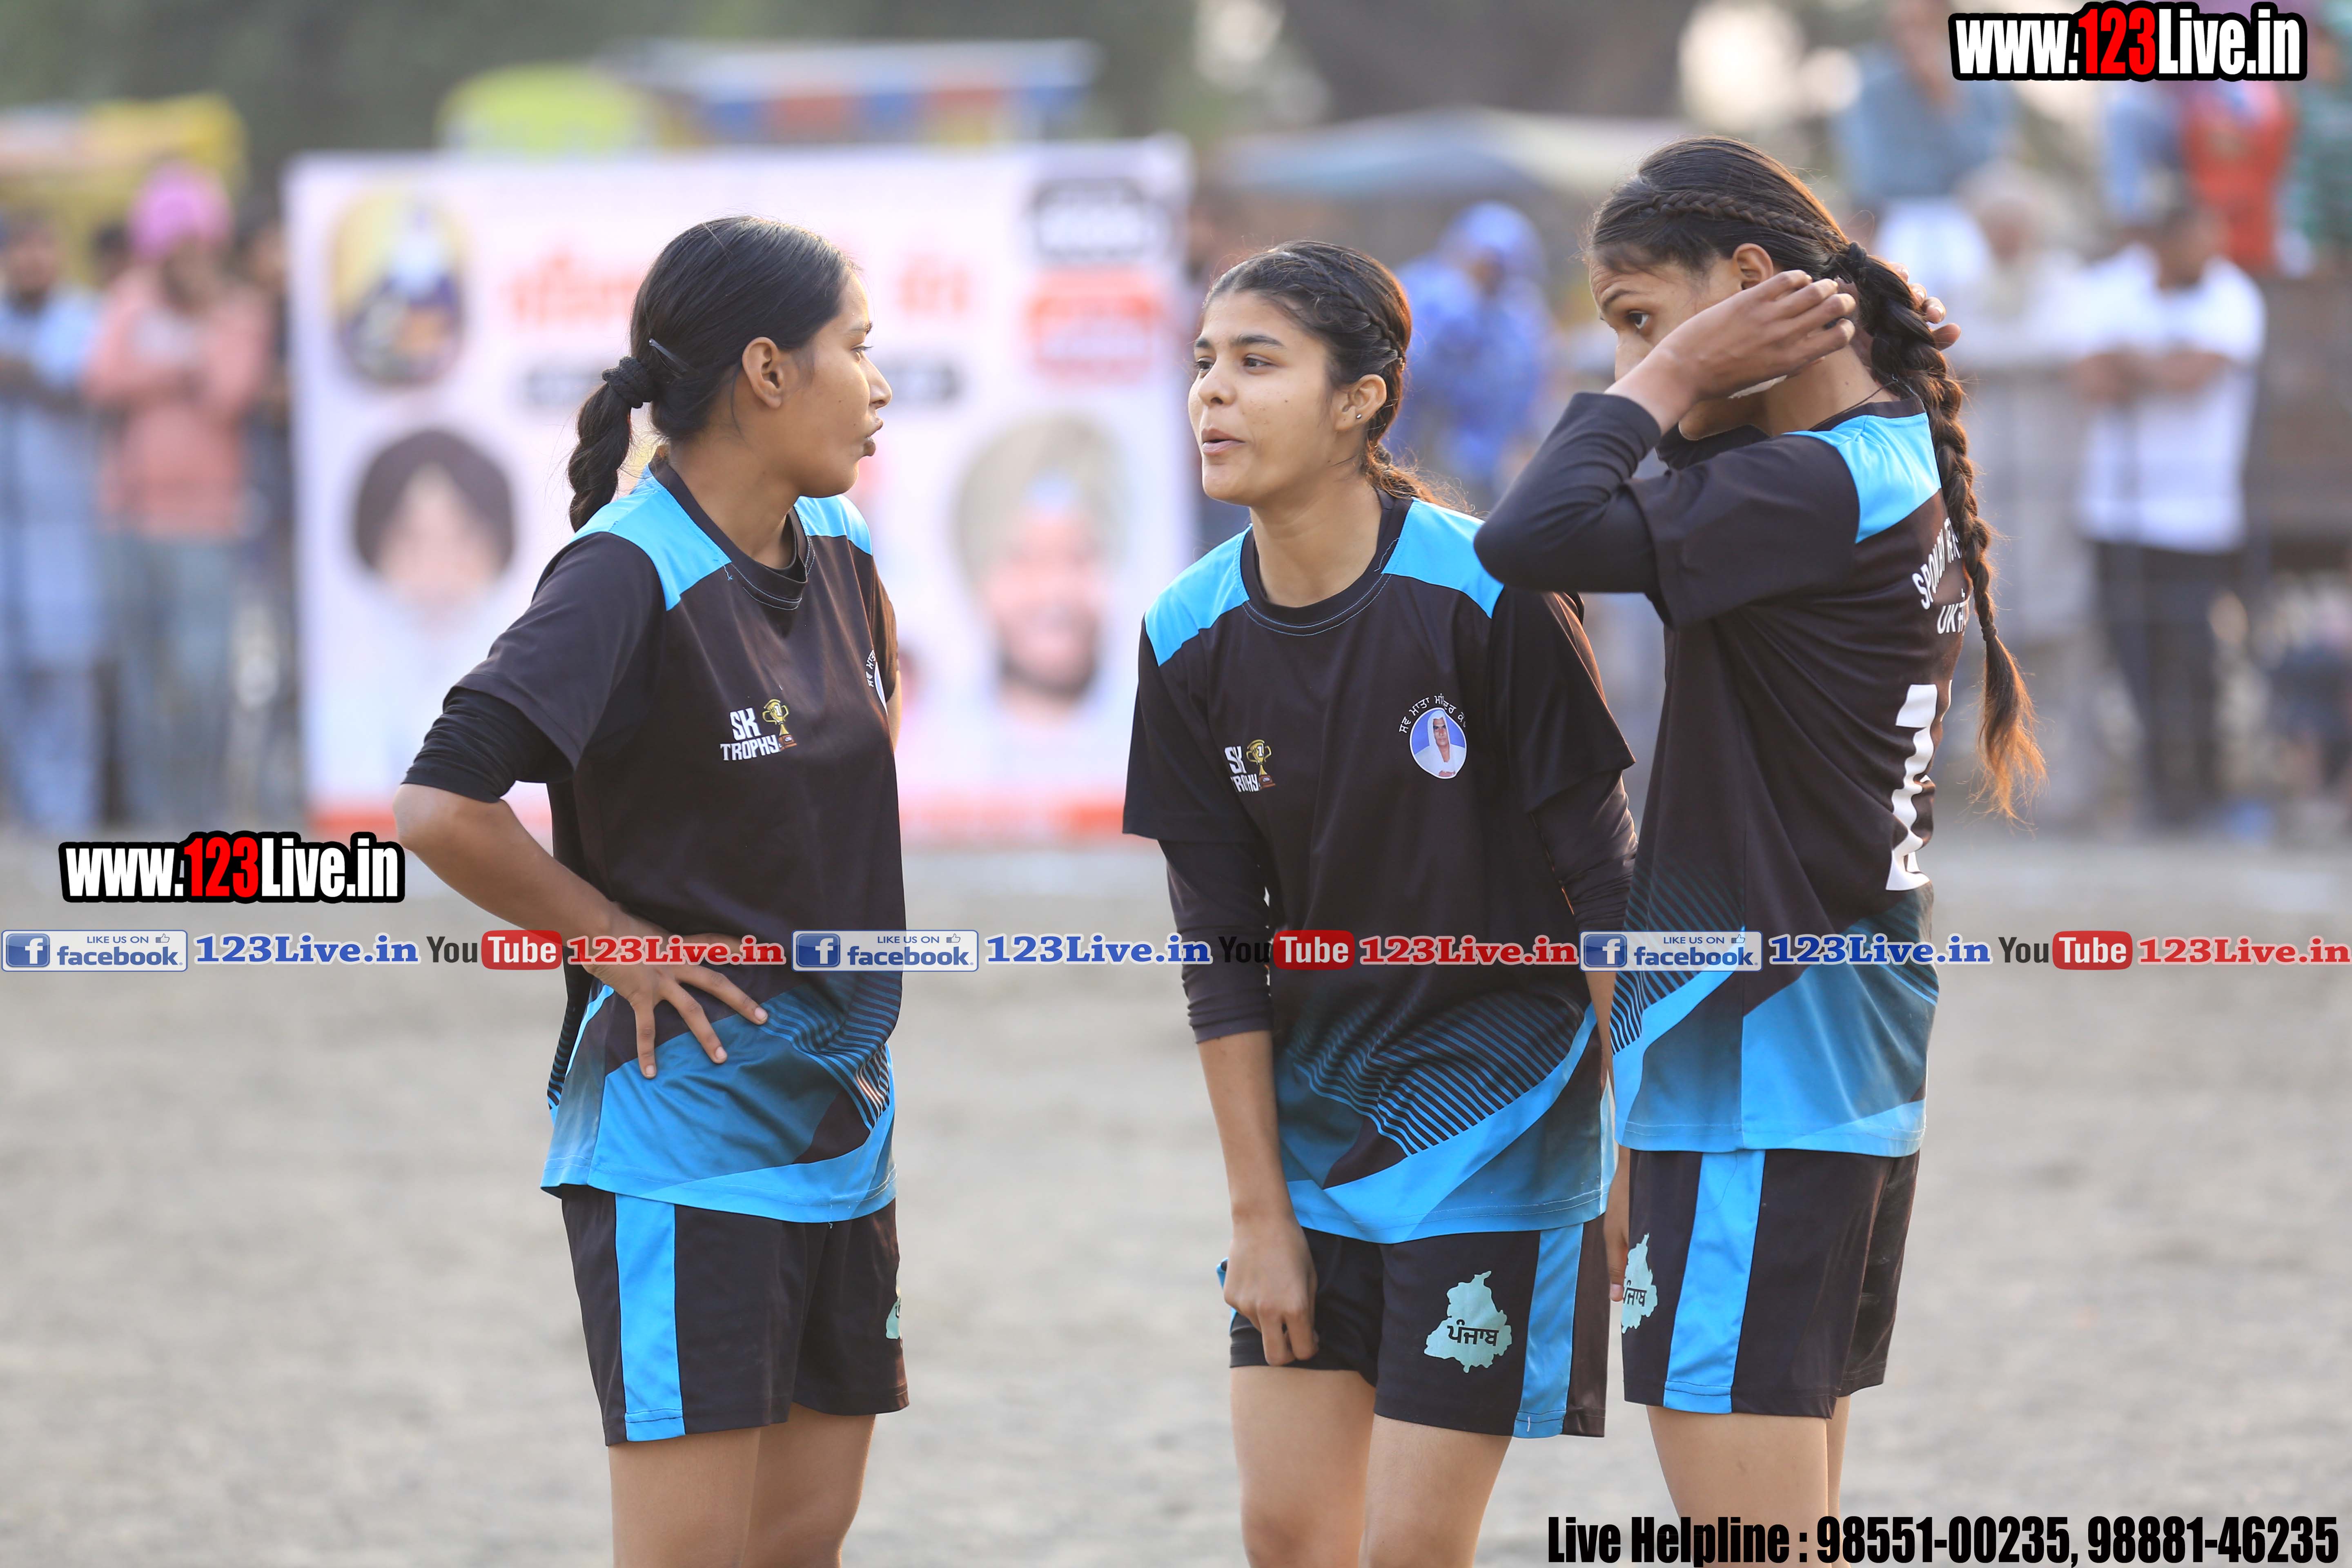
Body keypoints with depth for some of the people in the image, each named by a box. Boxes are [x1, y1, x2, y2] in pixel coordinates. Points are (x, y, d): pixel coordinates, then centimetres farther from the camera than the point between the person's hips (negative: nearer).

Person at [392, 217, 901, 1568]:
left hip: (842, 1132, 8)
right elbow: (442, 809, -26)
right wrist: (620, 942, -14)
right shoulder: (629, 578, -17)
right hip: (686, 1120, -8)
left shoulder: (843, 551, 7)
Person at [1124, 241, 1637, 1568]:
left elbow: (1602, 885, -10)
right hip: (1309, 1127, 5)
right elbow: (1223, 946, 3)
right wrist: (1259, 1210, 1)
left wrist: (1646, 1154, -9)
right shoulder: (1192, 641, -2)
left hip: (1492, 1108, -5)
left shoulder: (1484, 599, -16)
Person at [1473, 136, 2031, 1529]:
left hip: (1755, 1080, -10)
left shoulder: (1814, 488, -18)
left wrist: (1671, 380, -14)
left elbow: (1535, 540, -27)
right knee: (1789, 1531, 13)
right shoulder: (1900, 461, 11)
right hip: (1860, 1078, 10)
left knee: (1753, 1541, -8)